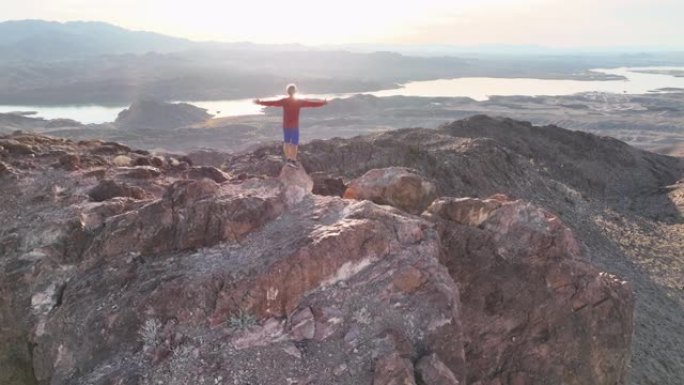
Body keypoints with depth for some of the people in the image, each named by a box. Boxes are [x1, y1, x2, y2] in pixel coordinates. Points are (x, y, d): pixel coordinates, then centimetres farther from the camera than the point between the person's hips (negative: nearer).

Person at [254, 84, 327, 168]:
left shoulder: (284, 101, -5)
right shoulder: (299, 101, -6)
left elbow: (271, 103, -2)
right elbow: (312, 103, -2)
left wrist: (260, 102, 8)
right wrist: (323, 103, 9)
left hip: (286, 125, 2)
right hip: (294, 126, -2)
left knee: (286, 142, 16)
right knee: (294, 144, 3)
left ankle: (288, 159, 14)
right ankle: (293, 160, 0)